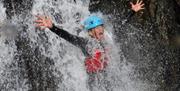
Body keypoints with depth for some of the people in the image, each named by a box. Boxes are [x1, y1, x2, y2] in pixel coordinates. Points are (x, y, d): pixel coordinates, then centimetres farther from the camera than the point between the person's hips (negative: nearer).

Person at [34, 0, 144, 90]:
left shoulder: (106, 40, 4)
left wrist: (133, 12, 19)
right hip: (92, 82, -5)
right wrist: (52, 27, -38)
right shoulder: (85, 42, -11)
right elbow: (67, 36, -23)